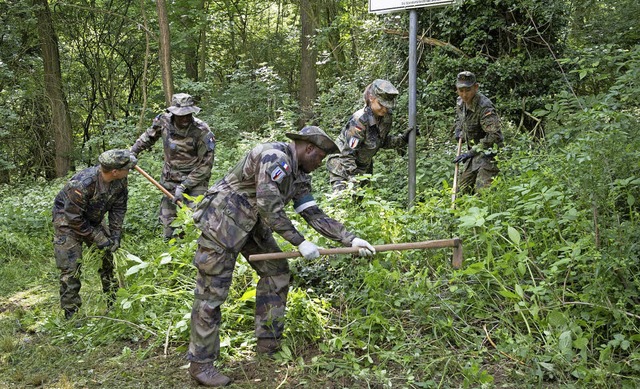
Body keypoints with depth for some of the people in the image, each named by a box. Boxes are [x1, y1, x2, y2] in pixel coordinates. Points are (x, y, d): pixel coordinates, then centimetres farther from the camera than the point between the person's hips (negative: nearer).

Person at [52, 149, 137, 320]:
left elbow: (119, 208, -5)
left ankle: (115, 305, 21)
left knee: (109, 258, 7)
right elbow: (73, 218, -29)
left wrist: (115, 236, -10)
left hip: (93, 219, 6)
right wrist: (98, 239, -24)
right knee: (71, 269, -8)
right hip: (68, 221, -6)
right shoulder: (81, 184, -38)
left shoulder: (120, 180, -19)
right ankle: (71, 315, 4)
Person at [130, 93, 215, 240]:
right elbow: (149, 136, 14)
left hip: (195, 179, -4)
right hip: (170, 178, 4)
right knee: (167, 219, 9)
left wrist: (183, 186, -20)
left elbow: (205, 165, -18)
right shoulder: (164, 121, -10)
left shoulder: (202, 131, -22)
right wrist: (133, 151, 8)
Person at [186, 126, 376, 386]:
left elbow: (314, 215, 4)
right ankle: (200, 363, 5)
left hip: (253, 226, 10)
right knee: (212, 292, -5)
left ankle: (268, 344, 19)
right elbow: (269, 207, -27)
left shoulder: (299, 177, 7)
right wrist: (300, 242, -23)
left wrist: (350, 239, -4)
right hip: (223, 221, -10)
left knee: (276, 271, 10)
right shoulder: (275, 157, -22)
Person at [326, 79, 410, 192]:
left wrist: (401, 140, -5)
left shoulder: (386, 119, -7)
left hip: (364, 167, 7)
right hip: (342, 168, -7)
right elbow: (347, 154, -29)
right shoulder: (359, 120, -29)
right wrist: (354, 179, -34)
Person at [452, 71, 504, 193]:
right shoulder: (460, 102, 2)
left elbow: (494, 135, -31)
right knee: (464, 189, 11)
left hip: (489, 153, -9)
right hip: (475, 153, 9)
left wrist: (471, 152, -30)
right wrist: (458, 131, 9)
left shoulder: (485, 107, -25)